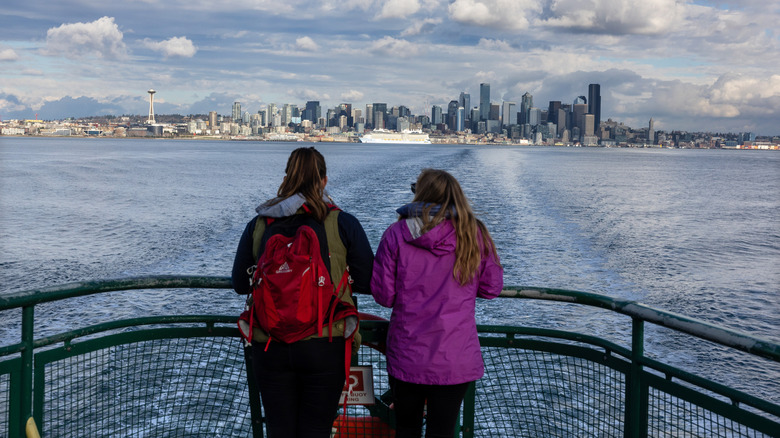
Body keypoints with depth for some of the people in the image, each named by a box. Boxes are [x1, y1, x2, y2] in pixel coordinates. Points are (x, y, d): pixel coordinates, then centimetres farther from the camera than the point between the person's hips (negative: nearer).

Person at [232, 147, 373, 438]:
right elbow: (367, 282, -1)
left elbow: (240, 284, 9)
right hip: (324, 346, -1)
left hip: (269, 347, 2)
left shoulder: (258, 225, 0)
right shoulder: (343, 224, -5)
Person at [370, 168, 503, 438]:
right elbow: (492, 288, 5)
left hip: (406, 355, 0)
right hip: (454, 359, 0)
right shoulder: (474, 234, -3)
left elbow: (383, 295, -5)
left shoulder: (396, 234, -6)